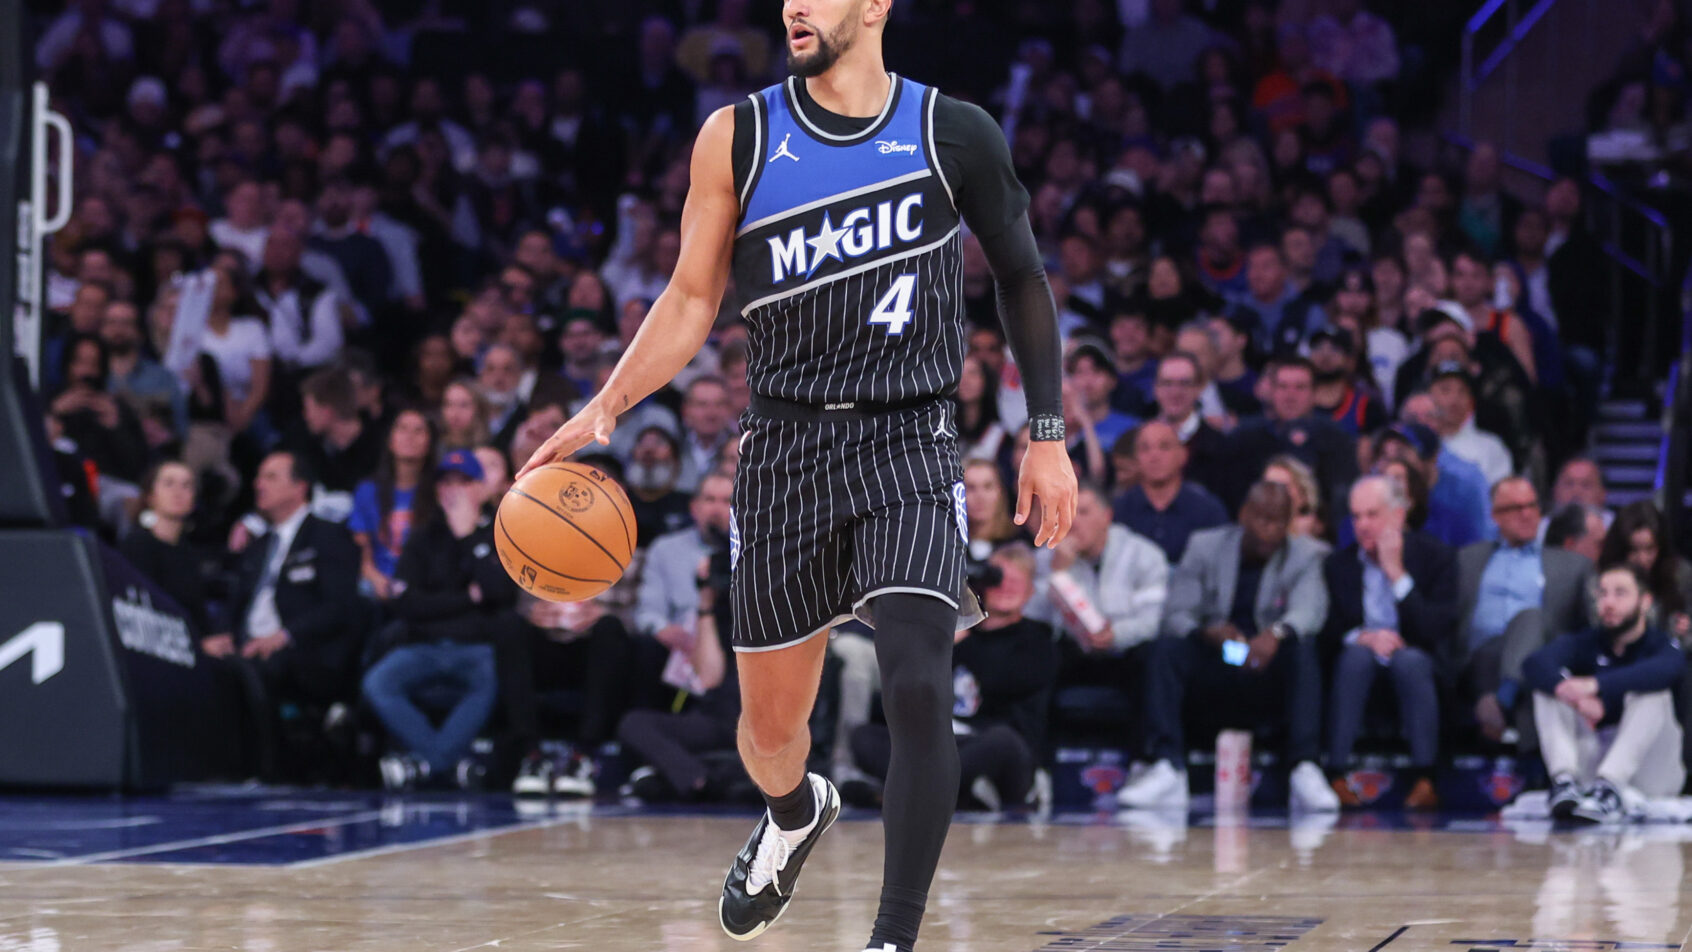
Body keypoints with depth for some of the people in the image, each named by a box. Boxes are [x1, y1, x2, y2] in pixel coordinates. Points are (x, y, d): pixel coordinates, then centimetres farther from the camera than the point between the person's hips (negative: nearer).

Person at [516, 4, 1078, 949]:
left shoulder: (955, 134, -2)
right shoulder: (739, 137, 1)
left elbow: (1023, 277, 11)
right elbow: (691, 302, 6)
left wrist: (1049, 435, 8)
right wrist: (604, 410, -8)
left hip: (909, 444, -2)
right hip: (786, 447, 2)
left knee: (919, 692, -21)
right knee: (771, 723, 12)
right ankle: (796, 813, 49)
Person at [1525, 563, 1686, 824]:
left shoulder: (1661, 645, -2)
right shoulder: (1584, 643, 7)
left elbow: (1663, 670, -30)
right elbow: (1535, 664, -15)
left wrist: (1596, 685, -44)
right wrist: (1576, 696, -37)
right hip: (1588, 767, 3)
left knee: (1650, 693, -25)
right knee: (1550, 686, -10)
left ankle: (1609, 788, -44)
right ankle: (1565, 781, -34)